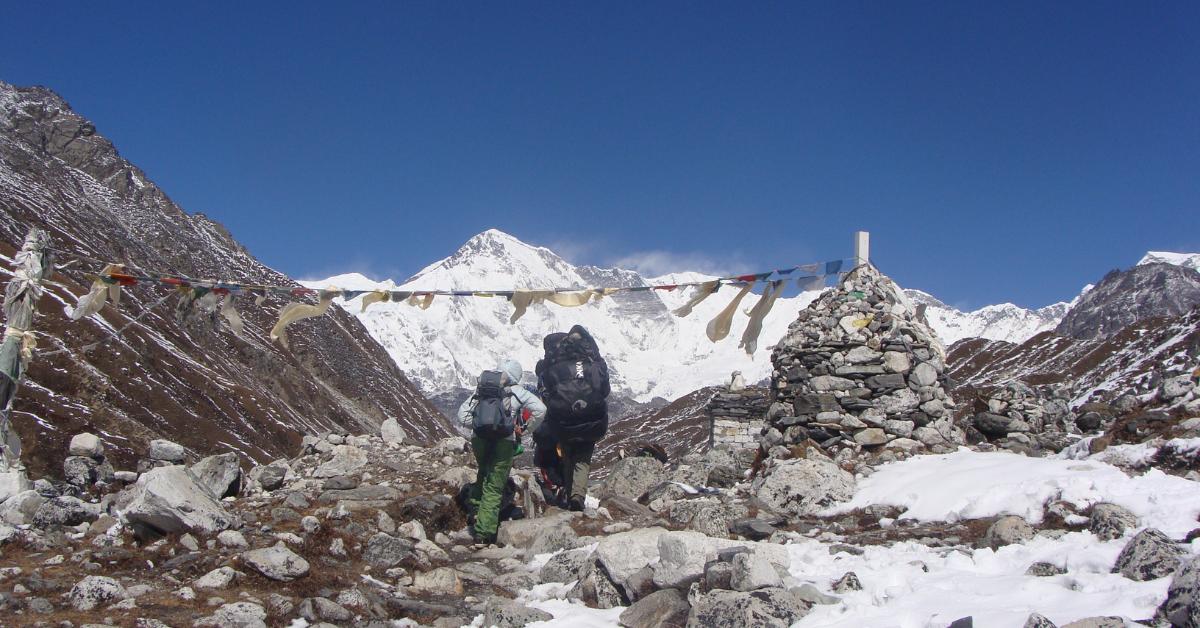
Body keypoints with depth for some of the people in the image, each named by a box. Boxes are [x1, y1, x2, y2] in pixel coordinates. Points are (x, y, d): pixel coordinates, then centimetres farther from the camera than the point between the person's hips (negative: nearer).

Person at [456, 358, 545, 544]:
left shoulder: (482, 389, 16)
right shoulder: (517, 391, 7)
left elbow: (462, 415, 13)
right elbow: (540, 409, -3)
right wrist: (526, 428, 7)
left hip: (478, 440, 3)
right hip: (504, 442, -3)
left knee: (484, 474, 31)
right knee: (494, 488, 2)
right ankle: (484, 531, -2)